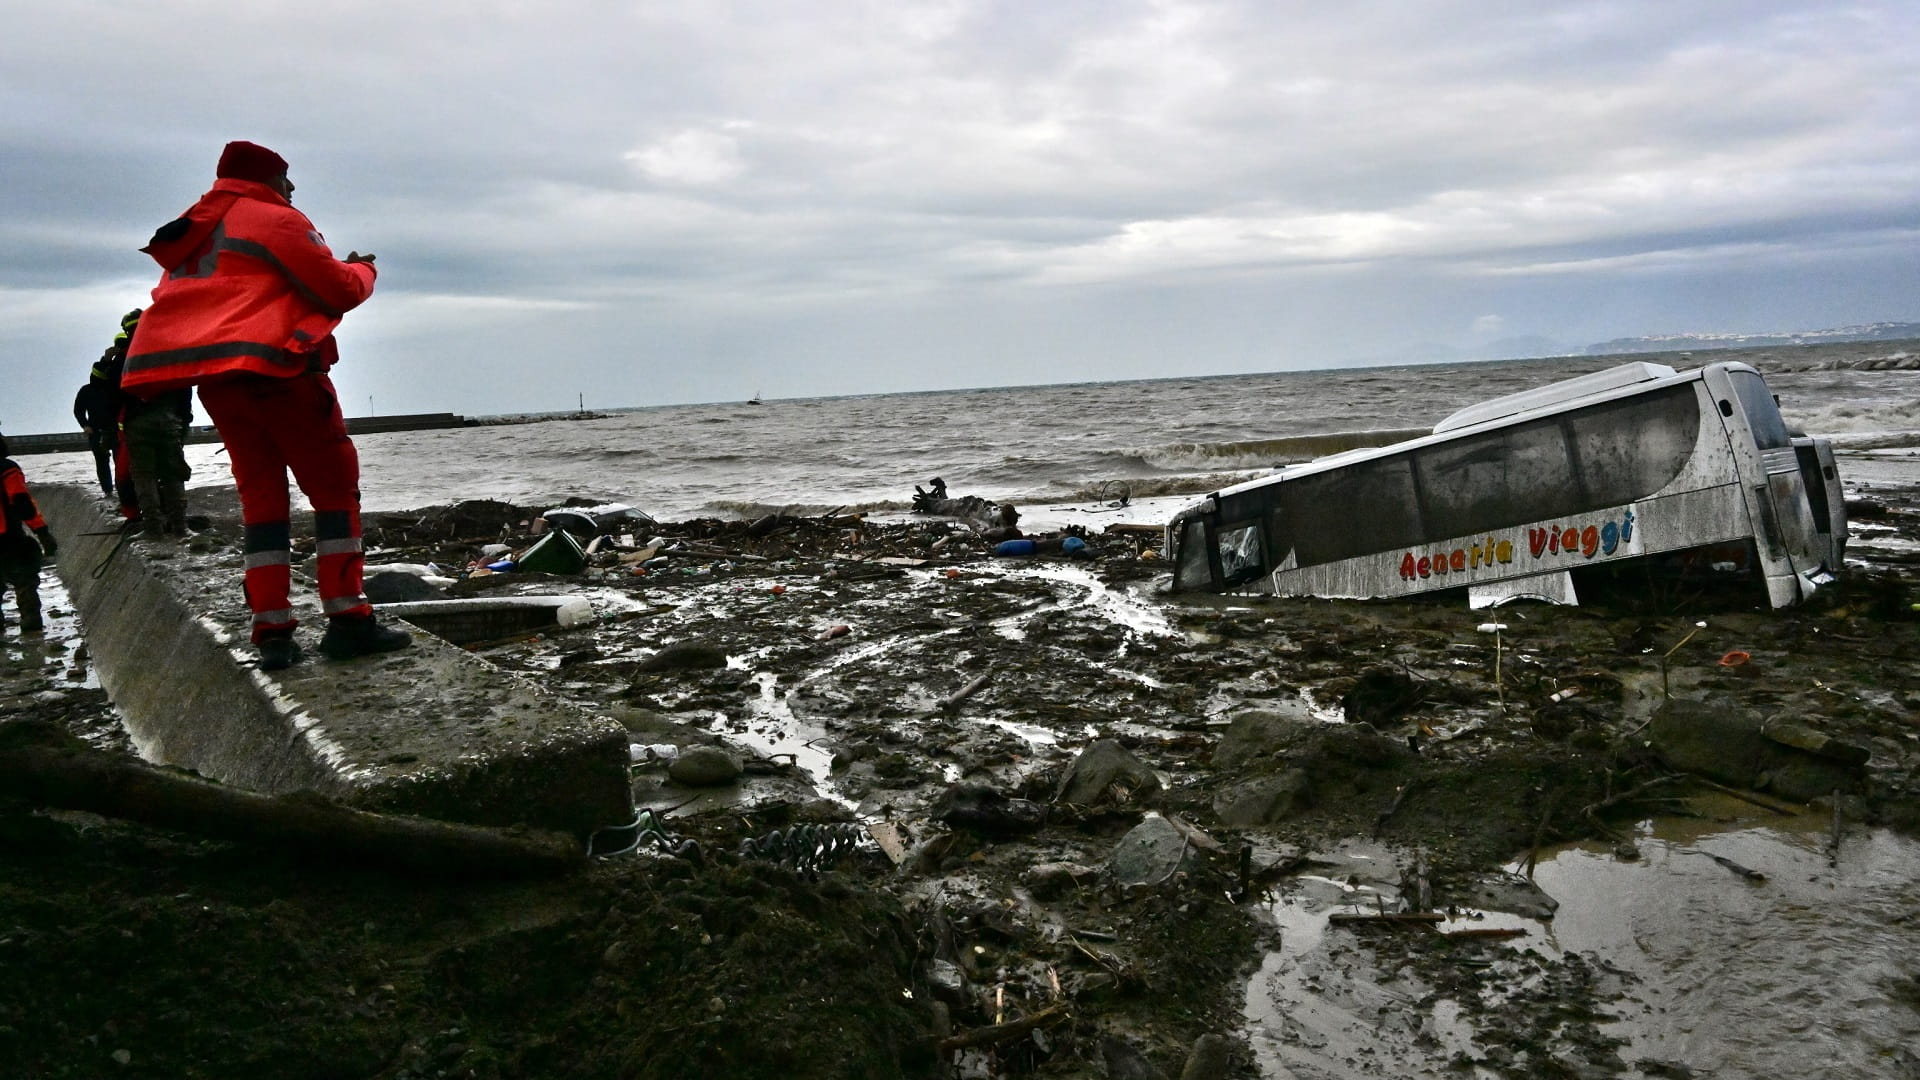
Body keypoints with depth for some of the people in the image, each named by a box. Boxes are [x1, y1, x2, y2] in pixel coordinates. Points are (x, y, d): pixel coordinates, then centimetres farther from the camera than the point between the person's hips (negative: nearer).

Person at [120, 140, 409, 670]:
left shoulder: (194, 234, 23)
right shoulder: (277, 220, -2)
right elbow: (340, 291, -7)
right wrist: (363, 270, 14)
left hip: (213, 380, 8)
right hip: (275, 368, -8)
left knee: (261, 494, 10)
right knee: (335, 486, -3)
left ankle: (272, 632, 3)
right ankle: (347, 621, -10)